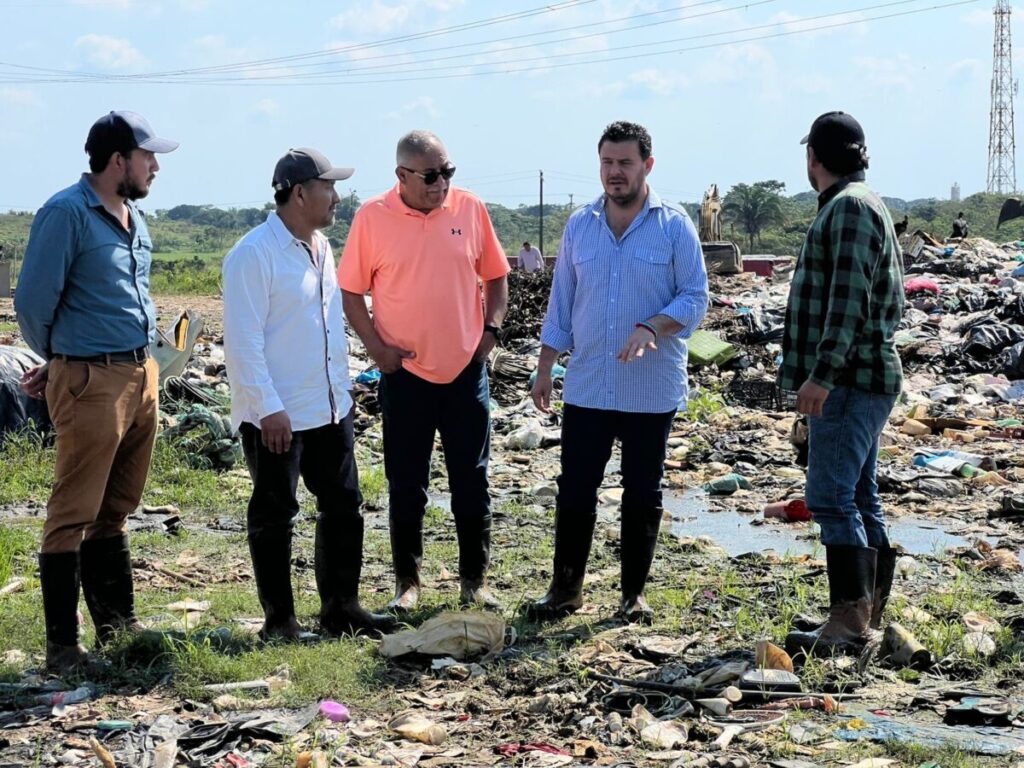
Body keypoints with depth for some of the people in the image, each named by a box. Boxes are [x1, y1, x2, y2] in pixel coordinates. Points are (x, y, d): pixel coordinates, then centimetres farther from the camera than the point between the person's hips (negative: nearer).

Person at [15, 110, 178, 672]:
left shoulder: (134, 219, 14)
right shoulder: (66, 214, -12)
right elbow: (32, 302, -11)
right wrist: (58, 362, 5)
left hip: (141, 376, 8)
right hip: (92, 382, -8)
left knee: (115, 510, 16)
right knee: (74, 515, -2)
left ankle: (118, 628, 25)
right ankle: (62, 647, 4)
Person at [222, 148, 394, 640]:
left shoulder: (320, 247, 10)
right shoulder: (254, 254, -15)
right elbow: (243, 341, -18)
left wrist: (343, 387, 16)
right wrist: (268, 408, -20)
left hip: (330, 409, 8)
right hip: (277, 416, -8)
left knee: (343, 506, 12)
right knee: (274, 517, 4)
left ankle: (340, 608, 23)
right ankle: (279, 620, 14)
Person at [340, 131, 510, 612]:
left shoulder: (470, 209, 0)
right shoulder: (372, 217, -6)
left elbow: (495, 275, 11)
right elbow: (350, 289, 0)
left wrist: (491, 329, 0)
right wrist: (376, 346, -7)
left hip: (466, 371, 2)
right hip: (406, 373, -1)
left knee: (472, 481, 7)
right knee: (405, 486, 7)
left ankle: (475, 579, 19)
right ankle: (407, 581, 19)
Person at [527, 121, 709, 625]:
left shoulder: (674, 226, -4)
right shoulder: (579, 225, 7)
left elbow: (695, 298, -5)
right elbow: (561, 303, 11)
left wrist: (651, 328, -22)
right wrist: (544, 369, 7)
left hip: (652, 390, -2)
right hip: (587, 387, 3)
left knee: (642, 495, 8)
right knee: (574, 490, 4)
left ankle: (635, 593, 20)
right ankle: (566, 588, 18)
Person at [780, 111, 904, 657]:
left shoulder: (849, 207, -12)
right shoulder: (856, 205, 20)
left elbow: (850, 300, -22)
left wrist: (823, 372, -26)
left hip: (850, 381, -11)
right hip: (858, 380, 11)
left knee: (831, 498, -13)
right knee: (859, 500, 12)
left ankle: (849, 618, -12)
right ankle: (872, 611, 17)